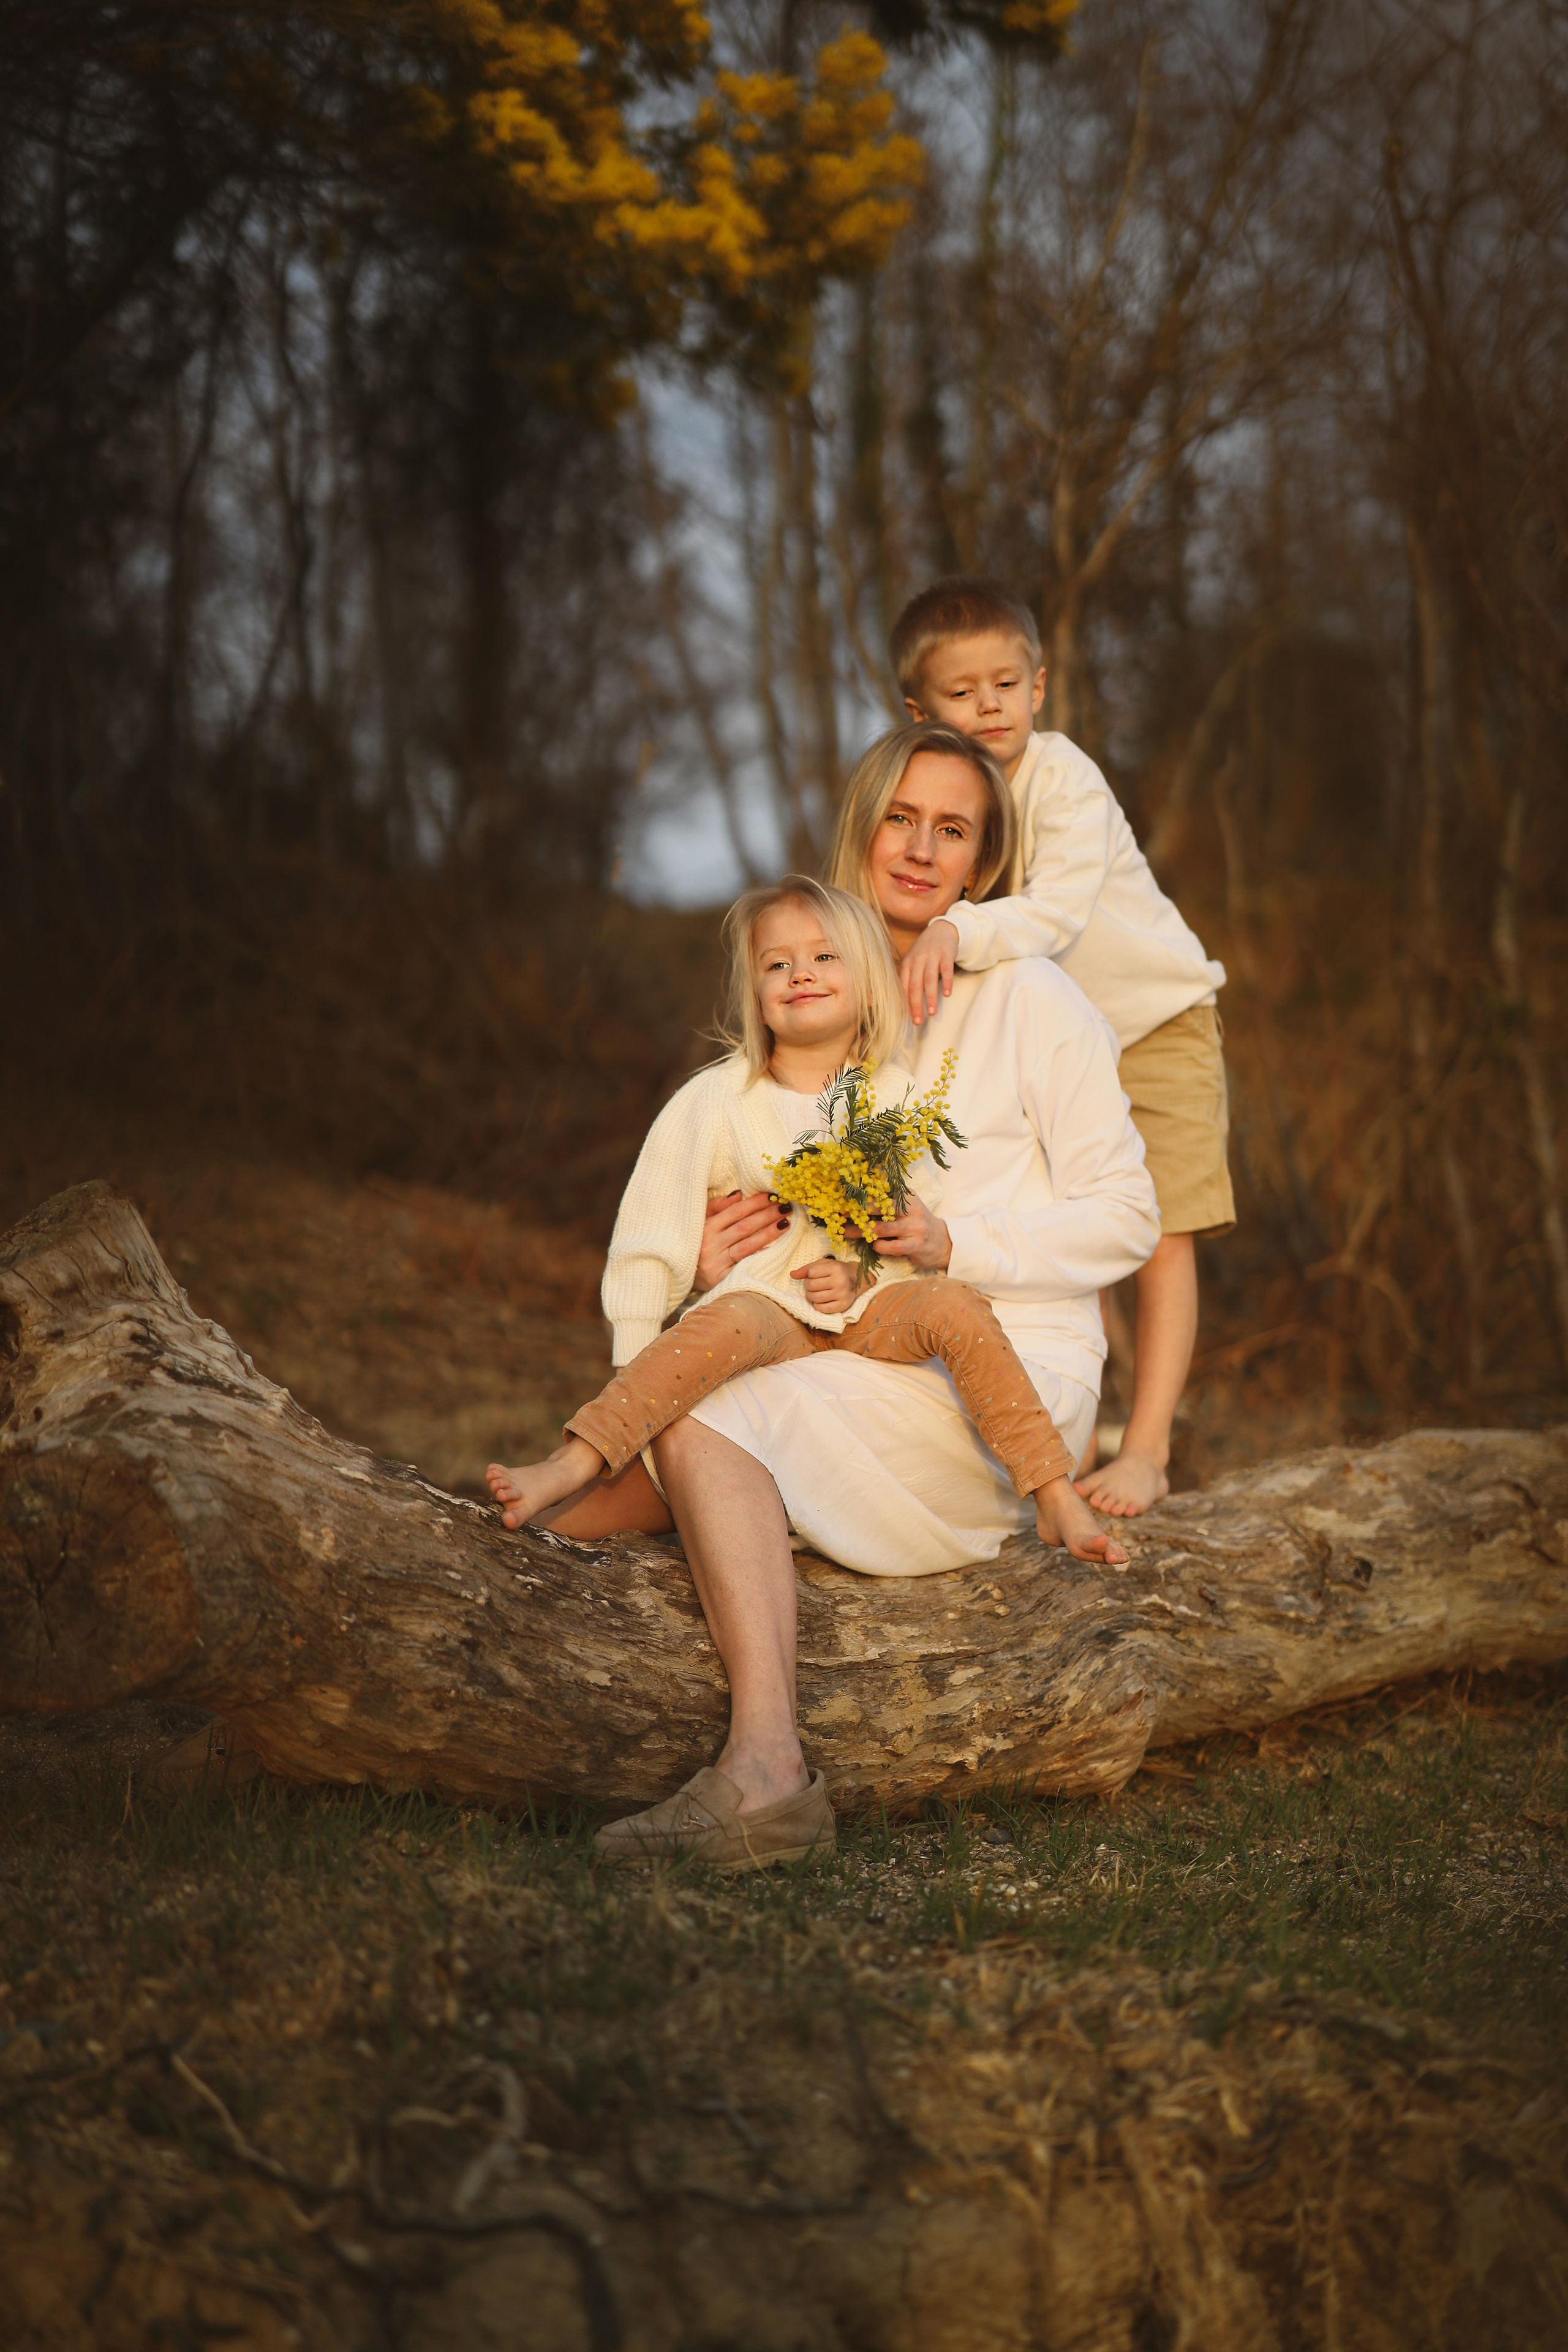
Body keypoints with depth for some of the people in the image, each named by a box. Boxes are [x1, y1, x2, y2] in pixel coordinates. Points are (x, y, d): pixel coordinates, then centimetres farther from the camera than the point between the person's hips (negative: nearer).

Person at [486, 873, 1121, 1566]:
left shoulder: (897, 1099, 7)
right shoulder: (715, 1101, 0)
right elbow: (650, 1237, 1)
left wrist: (861, 1274, -10)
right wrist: (634, 1366, -4)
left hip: (868, 1304, 2)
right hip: (762, 1298, -2)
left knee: (957, 1306, -26)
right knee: (730, 1323, -36)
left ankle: (1057, 1500, -24)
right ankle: (574, 1465, -47)